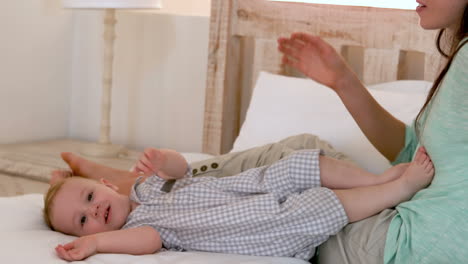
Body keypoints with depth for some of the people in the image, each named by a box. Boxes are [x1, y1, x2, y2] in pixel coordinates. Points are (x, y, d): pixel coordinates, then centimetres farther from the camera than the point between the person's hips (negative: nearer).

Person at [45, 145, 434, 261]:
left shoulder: (144, 188, 13)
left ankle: (381, 179, 6)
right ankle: (405, 186, -11)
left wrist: (162, 160, -10)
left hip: (252, 187, 8)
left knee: (303, 164, -2)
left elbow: (181, 167, 13)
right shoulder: (135, 225, -9)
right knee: (327, 207, -21)